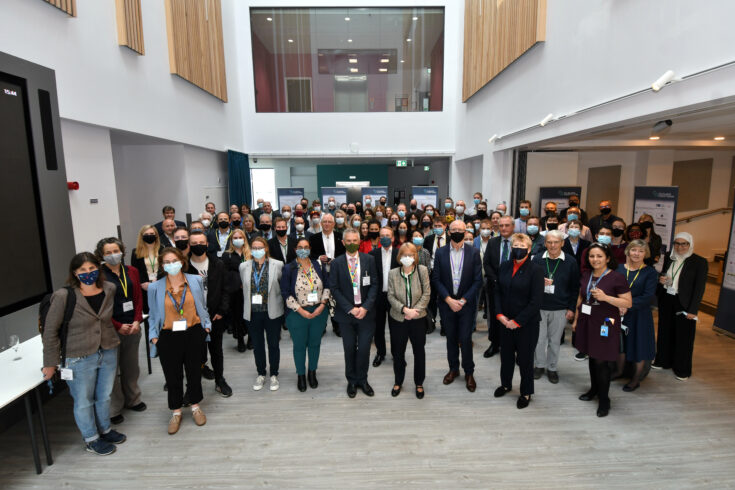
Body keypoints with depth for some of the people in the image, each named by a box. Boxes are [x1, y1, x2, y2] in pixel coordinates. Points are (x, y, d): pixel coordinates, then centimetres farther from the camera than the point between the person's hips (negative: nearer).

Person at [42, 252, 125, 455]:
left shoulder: (110, 289, -6)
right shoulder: (64, 296, -18)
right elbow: (50, 330, -10)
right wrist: (50, 363, -5)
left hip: (108, 353, 4)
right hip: (79, 358, -4)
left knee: (104, 396, 21)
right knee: (84, 401, 13)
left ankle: (105, 430, 42)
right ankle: (91, 440, 33)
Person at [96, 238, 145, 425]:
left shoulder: (131, 272, 6)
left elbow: (138, 298, 7)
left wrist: (137, 321, -5)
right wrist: (118, 326, -12)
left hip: (132, 327, 5)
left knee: (131, 366, 17)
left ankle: (132, 399, 35)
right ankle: (114, 408, 20)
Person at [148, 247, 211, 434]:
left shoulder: (195, 281, -1)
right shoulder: (155, 287, -2)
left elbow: (202, 306, 9)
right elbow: (153, 315, 6)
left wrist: (206, 324, 0)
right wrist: (153, 335, -3)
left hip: (193, 334, 1)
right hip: (168, 337, 0)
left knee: (194, 371, 14)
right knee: (172, 376, 10)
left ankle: (195, 406, 36)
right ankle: (176, 412, 31)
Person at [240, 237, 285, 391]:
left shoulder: (277, 265, -7)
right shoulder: (244, 266, 1)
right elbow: (244, 287, 10)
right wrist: (249, 304, 10)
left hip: (272, 312, -2)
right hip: (252, 313, 2)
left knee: (273, 344, 10)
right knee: (257, 345, 15)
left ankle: (274, 375, 28)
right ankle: (261, 374, 33)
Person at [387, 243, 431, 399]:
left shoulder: (422, 270, -6)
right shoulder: (393, 273, -3)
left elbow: (426, 294, -6)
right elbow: (391, 296, -4)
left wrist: (415, 310, -14)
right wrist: (404, 309, -17)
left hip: (418, 318, -1)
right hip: (398, 319, 1)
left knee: (419, 351, 11)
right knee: (398, 352, 13)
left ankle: (419, 383, 30)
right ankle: (398, 382, 34)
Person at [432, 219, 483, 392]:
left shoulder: (473, 253, -3)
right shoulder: (440, 253, 0)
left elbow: (478, 280, -4)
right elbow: (436, 279, -1)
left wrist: (463, 300, -11)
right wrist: (449, 300, -11)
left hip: (466, 304, -1)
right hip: (446, 303, 2)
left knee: (465, 339, 0)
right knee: (451, 338, 13)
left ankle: (469, 372, 20)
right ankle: (453, 369, 31)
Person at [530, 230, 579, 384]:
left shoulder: (571, 262, -3)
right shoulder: (537, 259, -1)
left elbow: (575, 288, 1)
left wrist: (571, 308, -2)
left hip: (560, 309, 0)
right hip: (539, 307, 1)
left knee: (555, 340, 11)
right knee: (539, 338, 8)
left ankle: (551, 368, 27)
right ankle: (539, 365, 27)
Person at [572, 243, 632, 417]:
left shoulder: (617, 277, -11)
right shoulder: (586, 275, 6)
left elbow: (628, 303, -10)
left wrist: (606, 297, -23)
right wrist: (576, 319, 17)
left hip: (605, 324, -5)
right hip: (587, 322, 5)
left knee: (602, 362, -1)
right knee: (592, 357, 15)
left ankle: (604, 399, 15)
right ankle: (594, 389, 34)